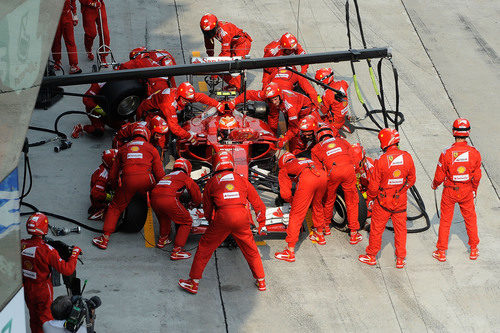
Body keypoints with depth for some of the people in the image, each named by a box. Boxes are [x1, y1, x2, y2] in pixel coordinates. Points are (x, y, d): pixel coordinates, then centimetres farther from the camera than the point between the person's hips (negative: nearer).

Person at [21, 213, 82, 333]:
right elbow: (67, 270, -28)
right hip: (43, 291, -4)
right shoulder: (47, 250, -28)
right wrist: (75, 252, -16)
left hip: (27, 289, 5)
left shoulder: (21, 245, -13)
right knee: (45, 319, 14)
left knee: (33, 318, 22)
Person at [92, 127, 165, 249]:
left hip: (127, 180, 2)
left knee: (115, 208, 14)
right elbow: (160, 174, 14)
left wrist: (116, 188, 44)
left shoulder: (123, 149, 29)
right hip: (145, 179, -2)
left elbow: (112, 175, 29)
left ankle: (105, 239, 8)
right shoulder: (151, 148, 22)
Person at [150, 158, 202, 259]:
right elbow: (196, 193, 20)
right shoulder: (184, 176, 19)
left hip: (154, 199, 7)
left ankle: (162, 240, 52)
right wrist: (194, 203, 42)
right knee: (186, 221, 9)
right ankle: (176, 251, 1)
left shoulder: (167, 176, 37)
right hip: (169, 199, -7)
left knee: (163, 216, 38)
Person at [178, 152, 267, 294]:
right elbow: (258, 203, 24)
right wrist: (262, 224, 34)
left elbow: (207, 209, 24)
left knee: (205, 247, 12)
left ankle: (193, 283, 15)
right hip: (242, 216, 2)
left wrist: (211, 223, 41)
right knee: (250, 249, 20)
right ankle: (261, 281, 28)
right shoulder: (242, 180, 21)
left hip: (222, 218, -2)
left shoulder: (211, 182, 18)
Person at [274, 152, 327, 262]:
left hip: (306, 179, -5)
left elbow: (285, 194, 13)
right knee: (317, 205, 32)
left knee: (296, 215, 1)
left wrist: (292, 201, 34)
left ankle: (290, 252, 1)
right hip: (322, 175, 5)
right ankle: (320, 235, 47)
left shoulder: (283, 170, 27)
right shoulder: (304, 159, 42)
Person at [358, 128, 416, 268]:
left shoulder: (381, 161, -21)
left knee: (376, 228, 13)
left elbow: (374, 185, -12)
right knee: (400, 228, 15)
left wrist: (371, 198, 5)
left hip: (383, 200, -3)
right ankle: (400, 259, 21)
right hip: (401, 200, 3)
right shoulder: (407, 157, -10)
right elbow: (412, 179, 3)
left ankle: (372, 256, 26)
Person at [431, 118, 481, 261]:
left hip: (450, 192, -2)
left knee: (445, 220, 14)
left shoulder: (446, 153, -23)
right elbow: (477, 176, -3)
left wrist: (434, 185, 11)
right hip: (467, 191, 2)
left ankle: (441, 252, 23)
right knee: (470, 219, 20)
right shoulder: (474, 153, -15)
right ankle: (473, 250, 31)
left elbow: (439, 176, -12)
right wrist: (474, 190, 16)